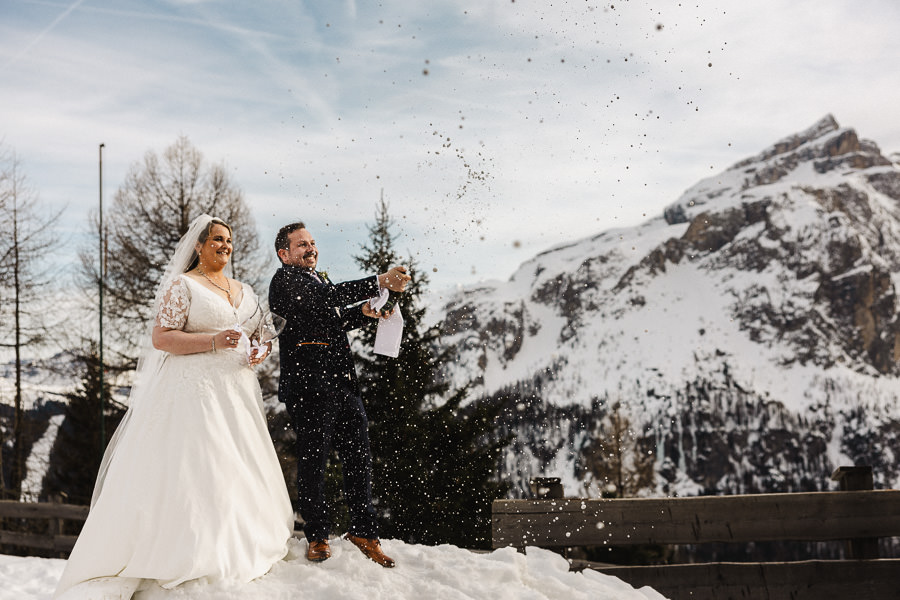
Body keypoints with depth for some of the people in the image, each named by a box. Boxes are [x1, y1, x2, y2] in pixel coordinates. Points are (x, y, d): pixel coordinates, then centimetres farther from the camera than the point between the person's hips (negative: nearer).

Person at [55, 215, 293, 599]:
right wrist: (213, 342, -18)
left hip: (236, 394, 7)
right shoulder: (183, 285, -2)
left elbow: (255, 335, 27)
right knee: (190, 469, -10)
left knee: (237, 468, 3)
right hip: (193, 391, -6)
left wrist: (258, 352, 3)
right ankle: (190, 556, -7)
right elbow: (161, 338, -10)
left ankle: (238, 550, 10)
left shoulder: (244, 291, 19)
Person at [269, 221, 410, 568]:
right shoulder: (285, 279, -3)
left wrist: (362, 313, 6)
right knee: (313, 461, 0)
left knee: (359, 460, 7)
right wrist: (379, 283, -25)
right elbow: (328, 297, -19)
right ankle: (317, 536, 13)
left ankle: (364, 532, 15)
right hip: (309, 386, -8)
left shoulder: (319, 279, 24)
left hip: (343, 384, 8)